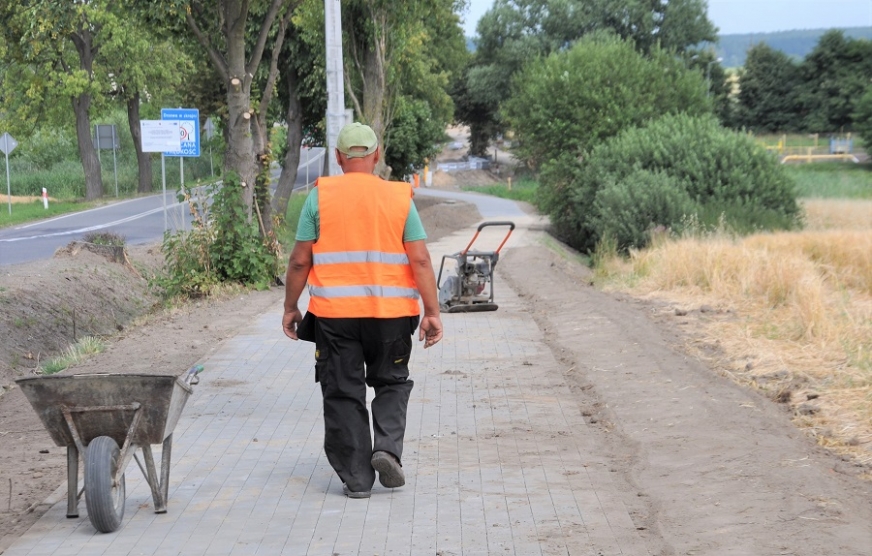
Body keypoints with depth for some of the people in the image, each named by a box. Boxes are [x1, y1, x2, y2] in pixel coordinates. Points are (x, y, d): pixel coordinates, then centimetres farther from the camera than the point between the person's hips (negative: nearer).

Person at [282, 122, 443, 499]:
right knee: (391, 382, 20)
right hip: (390, 312, 1)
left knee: (343, 394, 8)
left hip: (334, 313, -1)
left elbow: (300, 261, -2)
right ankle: (387, 447, -1)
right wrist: (432, 312, 0)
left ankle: (356, 478, 9)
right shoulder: (399, 197, 0)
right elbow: (420, 260, -4)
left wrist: (290, 307, 9)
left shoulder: (320, 196, -1)